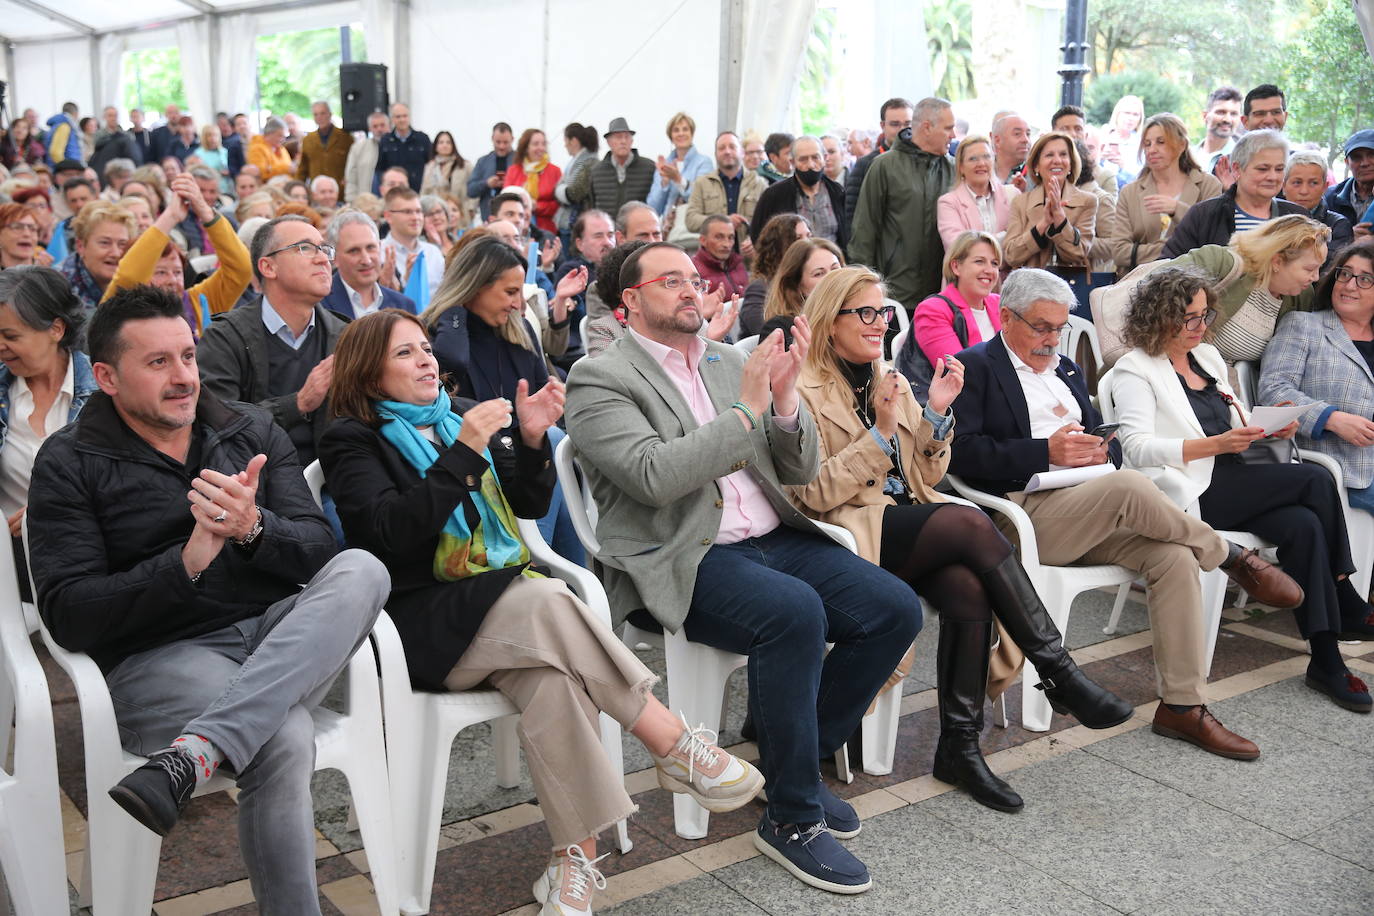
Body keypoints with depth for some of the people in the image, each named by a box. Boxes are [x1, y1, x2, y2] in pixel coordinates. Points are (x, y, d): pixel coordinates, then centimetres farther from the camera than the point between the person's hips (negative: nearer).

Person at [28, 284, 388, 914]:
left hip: (278, 637, 4)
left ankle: (188, 756, -38)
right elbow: (67, 617, -6)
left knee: (361, 571, -28)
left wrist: (253, 527, -18)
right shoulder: (70, 463, 3)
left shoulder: (251, 431, 13)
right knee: (283, 739, -34)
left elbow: (318, 552, 4)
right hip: (159, 656, -4)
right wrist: (186, 563, -19)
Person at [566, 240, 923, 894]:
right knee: (795, 611, -33)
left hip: (772, 539, 7)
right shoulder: (600, 379, -2)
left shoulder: (728, 361, 17)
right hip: (681, 560, -7)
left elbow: (800, 470, 14)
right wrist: (745, 408, -14)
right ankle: (791, 816, -14)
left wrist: (784, 397, -5)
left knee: (895, 609, -9)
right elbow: (654, 476, -19)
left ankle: (789, 759, 10)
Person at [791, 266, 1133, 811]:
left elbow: (927, 475, 18)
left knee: (968, 587, -28)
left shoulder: (889, 381, 20)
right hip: (853, 533, -6)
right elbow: (814, 493, -10)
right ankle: (1060, 676, -21)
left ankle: (959, 746, -19)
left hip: (911, 525, 6)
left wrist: (936, 413, 2)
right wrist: (881, 433, -15)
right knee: (973, 523, -29)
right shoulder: (804, 392, 0)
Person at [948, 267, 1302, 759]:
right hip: (1023, 512, -7)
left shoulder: (1065, 369, 25)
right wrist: (1047, 451, -18)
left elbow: (1109, 441, 24)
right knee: (1130, 485, -32)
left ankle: (1183, 705, -11)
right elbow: (963, 452, -13)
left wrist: (1100, 450, -1)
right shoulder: (974, 367, 1)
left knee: (1173, 556, -18)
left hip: (1088, 513, 7)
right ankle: (1231, 556, -5)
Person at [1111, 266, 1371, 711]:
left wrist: (1272, 428, 3)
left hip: (1231, 485, 7)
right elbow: (1137, 447, -15)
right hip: (1190, 493, -7)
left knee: (1303, 524, -22)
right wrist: (1216, 445, -22)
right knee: (1315, 479, -20)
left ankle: (1327, 660, -16)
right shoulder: (1135, 370, -3)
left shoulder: (1208, 356, 20)